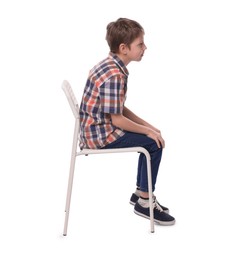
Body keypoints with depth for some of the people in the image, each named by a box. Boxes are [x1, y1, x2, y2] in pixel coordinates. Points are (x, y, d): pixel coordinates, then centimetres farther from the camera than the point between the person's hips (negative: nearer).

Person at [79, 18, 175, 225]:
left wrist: (147, 126, 6)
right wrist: (147, 130, -10)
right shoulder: (115, 76, -24)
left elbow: (120, 109, 12)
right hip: (100, 135, -10)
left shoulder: (111, 66, 8)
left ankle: (140, 193, 22)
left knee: (151, 138, 14)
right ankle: (144, 203, 3)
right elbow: (117, 119, -23)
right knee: (154, 143, -8)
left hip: (97, 128, 10)